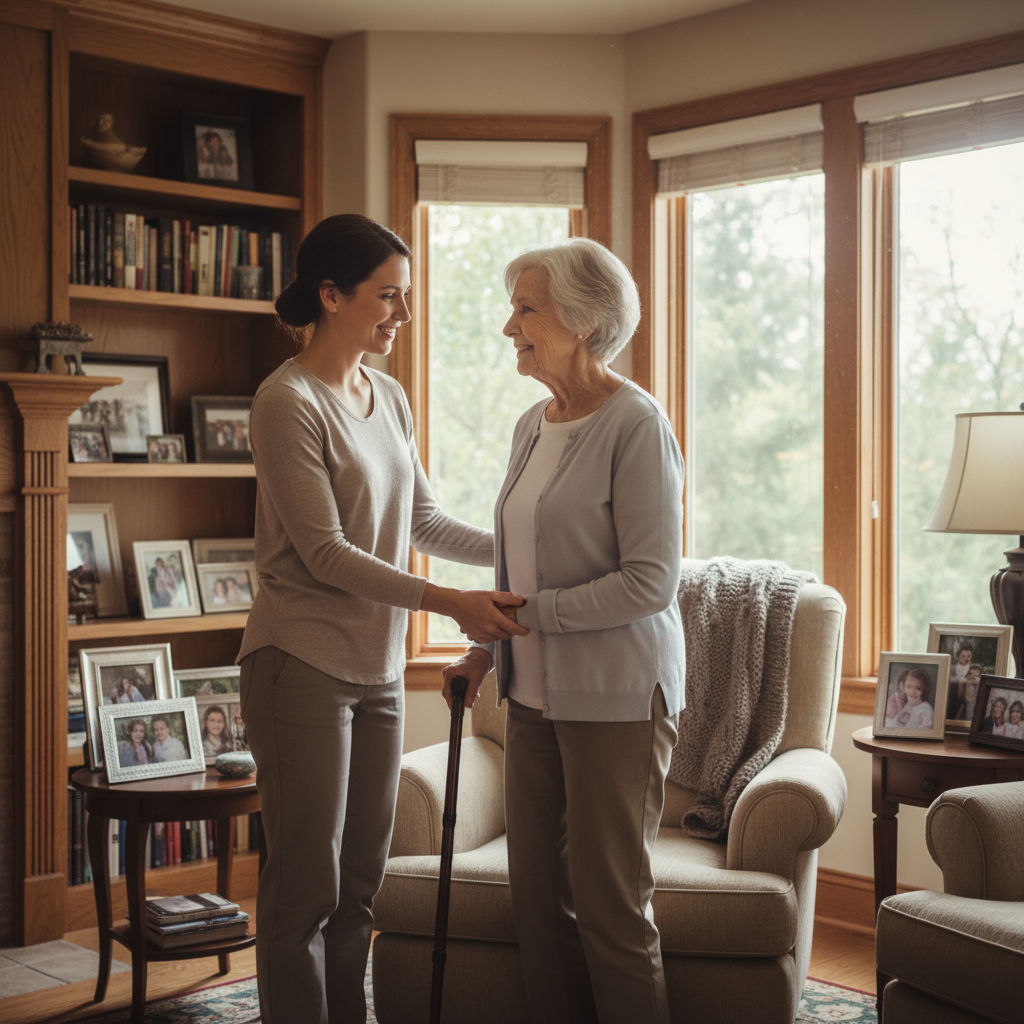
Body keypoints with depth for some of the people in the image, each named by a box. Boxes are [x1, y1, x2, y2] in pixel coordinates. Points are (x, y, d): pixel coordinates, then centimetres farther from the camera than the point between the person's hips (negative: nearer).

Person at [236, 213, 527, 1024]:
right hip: (304, 665, -7)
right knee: (307, 886, -2)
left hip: (378, 668, 7)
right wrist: (448, 603, -23)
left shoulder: (389, 397, 11)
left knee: (361, 883, 12)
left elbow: (423, 521, 17)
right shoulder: (287, 402, -12)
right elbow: (325, 553, -17)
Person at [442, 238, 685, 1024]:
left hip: (617, 695, -7)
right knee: (538, 892, 10)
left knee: (611, 903, 0)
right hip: (536, 694, 8)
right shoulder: (532, 426, 12)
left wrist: (528, 613, -16)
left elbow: (650, 580, -18)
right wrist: (485, 652, 16)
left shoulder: (636, 425, -12)